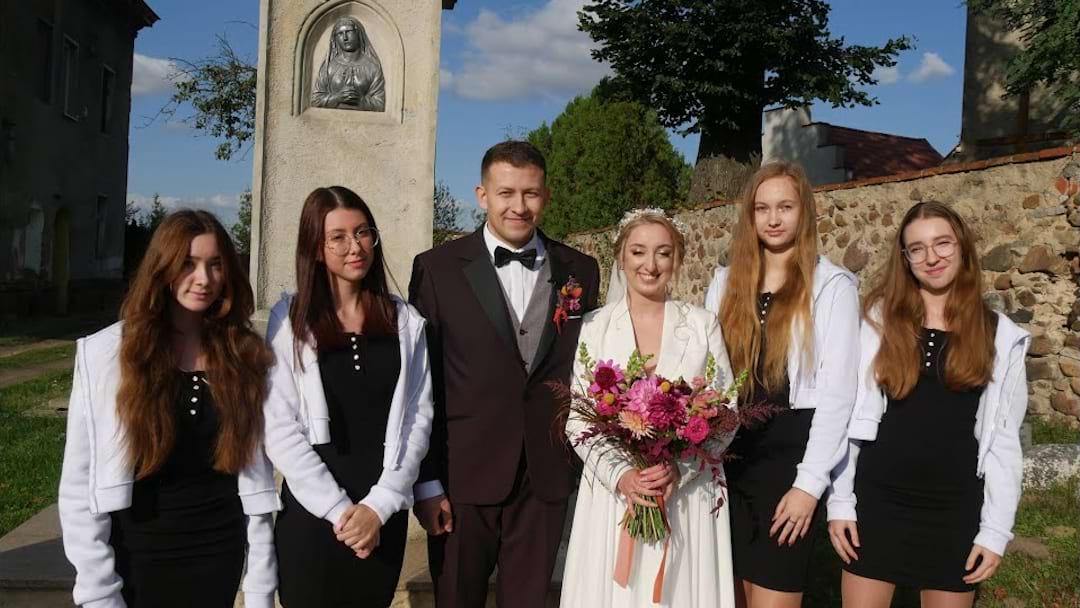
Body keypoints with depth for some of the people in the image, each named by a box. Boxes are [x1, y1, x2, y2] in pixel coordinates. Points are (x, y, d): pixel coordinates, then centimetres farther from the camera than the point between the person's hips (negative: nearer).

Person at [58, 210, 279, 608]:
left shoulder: (244, 355, -1)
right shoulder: (105, 354, -8)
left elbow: (256, 475, 0)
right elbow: (79, 485, -7)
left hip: (219, 559, 2)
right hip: (136, 559, -2)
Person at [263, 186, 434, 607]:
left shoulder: (405, 321, 4)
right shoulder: (289, 319, -2)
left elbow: (418, 417, 0)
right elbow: (279, 429, -7)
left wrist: (379, 505, -9)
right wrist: (339, 509, -11)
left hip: (384, 516, 2)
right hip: (311, 515, -2)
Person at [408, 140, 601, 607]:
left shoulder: (579, 271, 5)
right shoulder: (437, 268, -3)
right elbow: (420, 385, -3)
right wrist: (426, 482, -5)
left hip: (546, 479, 2)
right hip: (463, 477, -2)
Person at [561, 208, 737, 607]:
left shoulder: (703, 325, 2)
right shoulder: (593, 326, 2)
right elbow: (577, 418, -1)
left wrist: (679, 469, -15)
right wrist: (620, 475, -15)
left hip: (688, 496, 0)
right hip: (611, 492, 0)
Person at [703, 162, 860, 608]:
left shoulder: (832, 286, -3)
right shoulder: (725, 282, 10)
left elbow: (836, 392, -7)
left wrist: (810, 482, -12)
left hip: (790, 454, -4)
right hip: (728, 456, 4)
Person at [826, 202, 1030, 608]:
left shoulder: (999, 336, 1)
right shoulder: (879, 320, 1)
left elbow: (1004, 440, 2)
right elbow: (849, 416, 0)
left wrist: (996, 529, -2)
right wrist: (839, 502, -4)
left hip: (956, 506, 0)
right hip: (877, 498, 0)